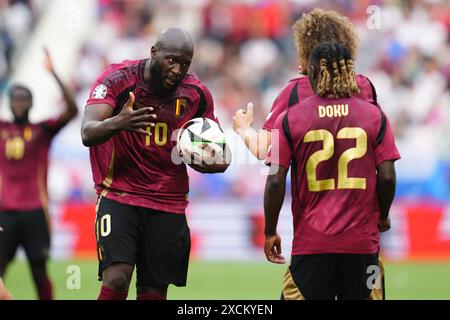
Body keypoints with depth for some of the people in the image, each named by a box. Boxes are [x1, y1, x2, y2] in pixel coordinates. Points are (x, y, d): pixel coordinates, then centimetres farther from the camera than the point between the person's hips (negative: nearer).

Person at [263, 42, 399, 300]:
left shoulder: (290, 119, -1)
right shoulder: (375, 116, 1)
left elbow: (276, 181, -5)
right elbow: (387, 177, -2)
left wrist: (270, 232, 5)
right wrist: (382, 217, 15)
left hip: (311, 241, -1)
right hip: (362, 240, 1)